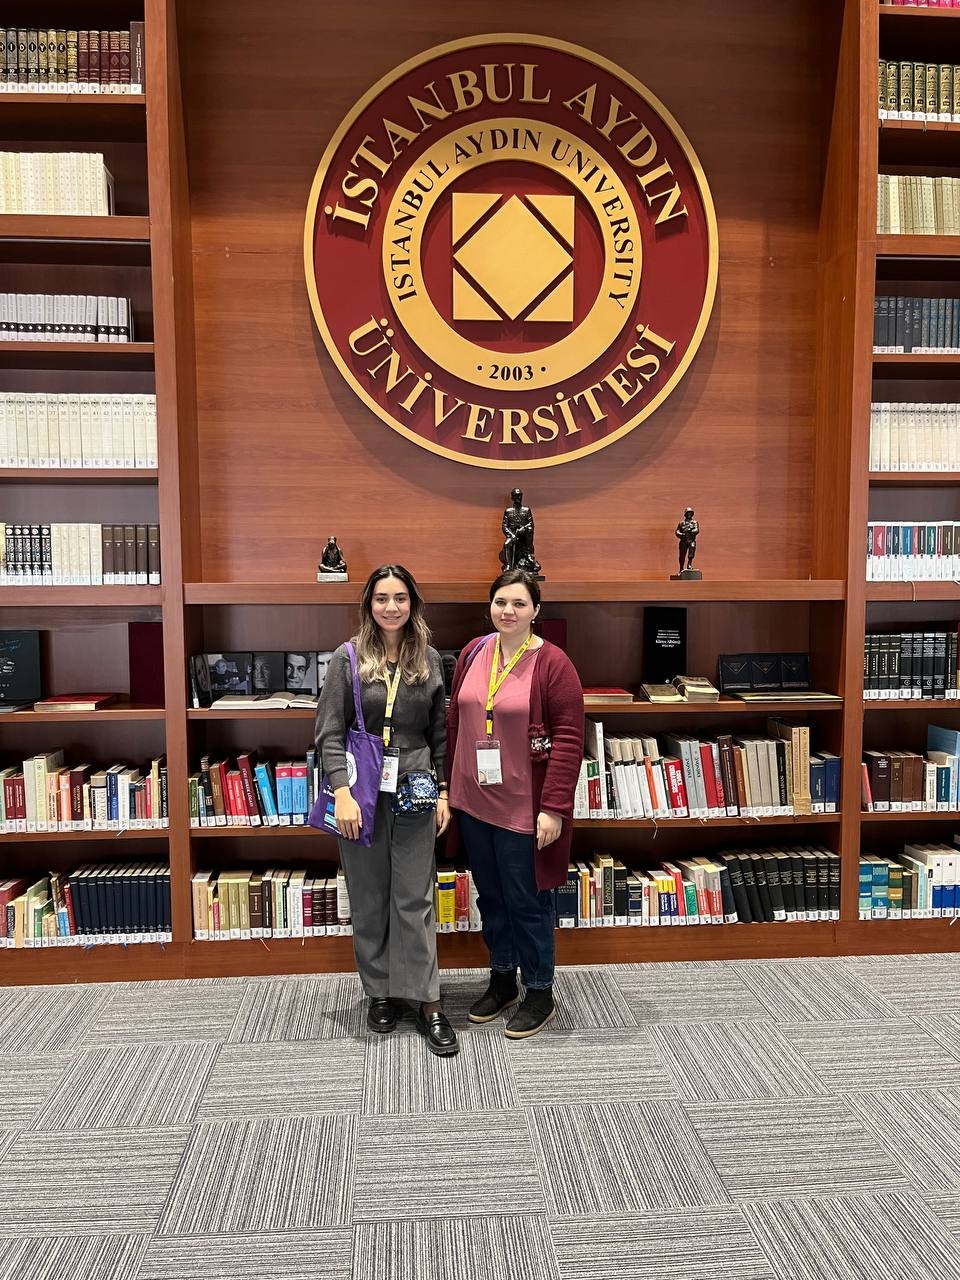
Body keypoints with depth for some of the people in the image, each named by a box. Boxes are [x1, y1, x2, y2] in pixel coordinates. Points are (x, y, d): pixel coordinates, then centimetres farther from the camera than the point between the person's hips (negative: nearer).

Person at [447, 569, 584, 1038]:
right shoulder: (473, 653, 4)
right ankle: (501, 978, 38)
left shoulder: (552, 663, -13)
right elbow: (455, 721, 11)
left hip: (523, 807, -5)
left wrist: (554, 807, -17)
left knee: (527, 901, 7)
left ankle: (539, 992, 27)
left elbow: (568, 739, -14)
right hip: (473, 802, 6)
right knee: (490, 895, 18)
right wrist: (450, 784, 11)